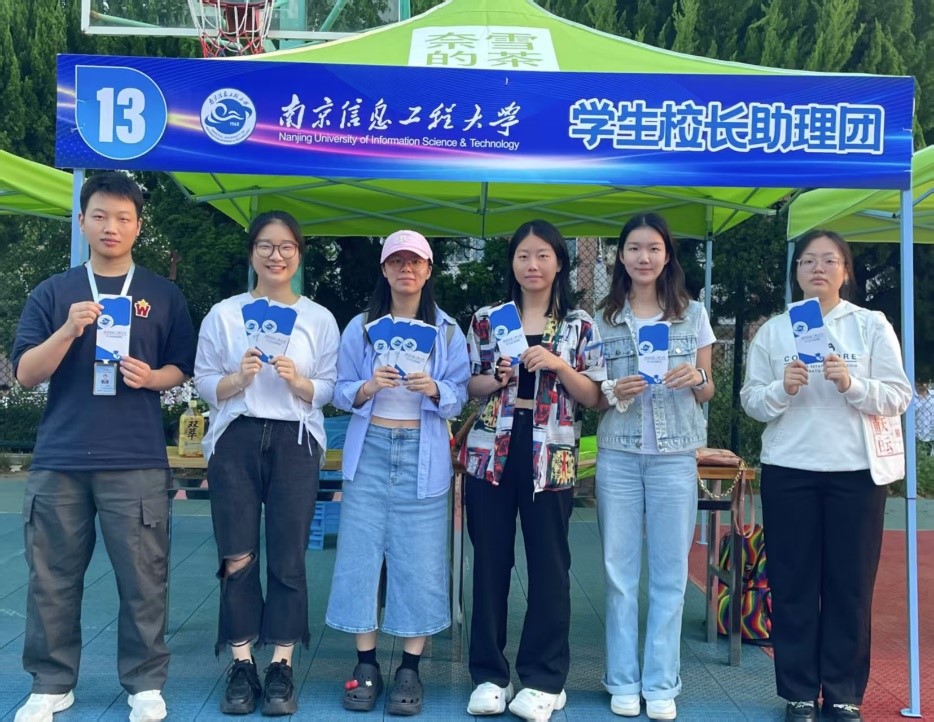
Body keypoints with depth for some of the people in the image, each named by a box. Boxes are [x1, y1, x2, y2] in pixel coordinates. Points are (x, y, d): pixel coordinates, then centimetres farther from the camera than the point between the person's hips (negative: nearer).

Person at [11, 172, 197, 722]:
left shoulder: (164, 295, 9)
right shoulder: (53, 292, 9)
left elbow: (181, 369, 11)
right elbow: (26, 373, 2)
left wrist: (151, 377, -10)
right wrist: (69, 331, -14)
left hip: (137, 462, -1)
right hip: (59, 460, 1)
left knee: (143, 576, 0)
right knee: (52, 577, 7)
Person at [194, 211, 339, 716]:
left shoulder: (320, 319, 6)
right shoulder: (223, 314, 6)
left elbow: (328, 390, 4)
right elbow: (204, 384, 4)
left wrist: (298, 381, -15)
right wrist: (238, 379, -15)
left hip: (295, 443, 0)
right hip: (235, 441, 0)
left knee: (287, 558, 1)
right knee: (237, 557, 1)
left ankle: (280, 667, 11)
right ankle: (241, 666, 13)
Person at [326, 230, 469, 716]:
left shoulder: (449, 332, 6)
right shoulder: (360, 327, 7)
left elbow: (460, 398, 2)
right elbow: (340, 393, 5)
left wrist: (434, 390, -19)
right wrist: (366, 389, -16)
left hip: (422, 456, -1)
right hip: (369, 451, 1)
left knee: (419, 559, -1)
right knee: (361, 552, 0)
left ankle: (410, 668, 10)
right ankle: (366, 664, 12)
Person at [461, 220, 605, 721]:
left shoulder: (579, 324, 4)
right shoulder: (486, 319, 8)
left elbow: (592, 397, 2)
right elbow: (467, 386, 11)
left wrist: (558, 365, -14)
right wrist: (496, 379, -9)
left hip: (550, 455, -1)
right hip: (491, 450, 2)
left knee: (549, 565, 3)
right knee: (490, 562, 5)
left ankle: (543, 679, 14)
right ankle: (489, 674, 17)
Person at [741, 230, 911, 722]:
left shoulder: (873, 326, 5)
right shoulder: (773, 330, 8)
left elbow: (899, 397, -1)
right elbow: (751, 401, 3)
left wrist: (852, 384, -17)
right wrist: (782, 389, -16)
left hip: (856, 471, 0)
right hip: (788, 471, 1)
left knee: (851, 585, 4)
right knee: (793, 584, 4)